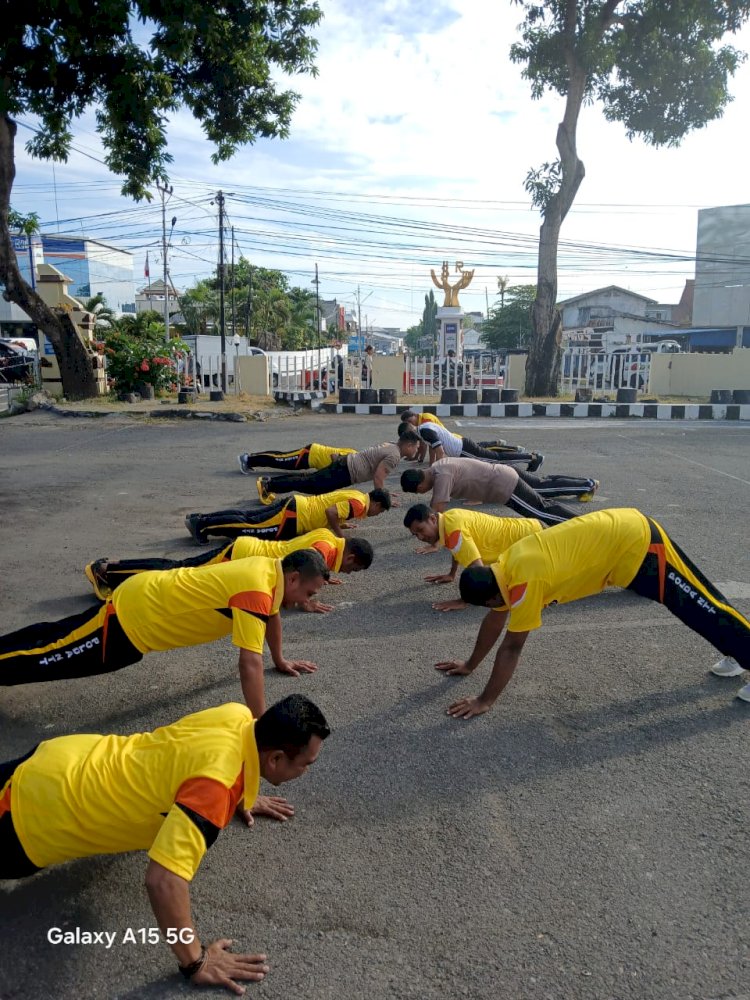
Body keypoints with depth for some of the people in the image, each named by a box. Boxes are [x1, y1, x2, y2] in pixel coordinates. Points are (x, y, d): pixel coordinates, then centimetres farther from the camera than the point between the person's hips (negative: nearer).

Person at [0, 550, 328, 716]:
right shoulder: (257, 590, -30)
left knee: (56, 636, 26)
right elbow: (250, 663, -33)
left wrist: (280, 660, 28)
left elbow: (273, 615, 19)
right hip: (135, 616, -9)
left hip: (149, 594, 9)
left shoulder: (270, 569, -3)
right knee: (44, 658, 6)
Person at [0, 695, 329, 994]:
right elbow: (163, 882, -41)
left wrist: (240, 798, 20)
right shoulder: (216, 783, -35)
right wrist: (195, 962, -27)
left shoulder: (240, 717, -12)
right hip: (39, 809, -8)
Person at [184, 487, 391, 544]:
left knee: (248, 516, 7)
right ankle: (201, 526, -12)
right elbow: (330, 512, -27)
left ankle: (201, 519, 6)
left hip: (295, 506, 9)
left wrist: (340, 524, 23)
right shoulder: (359, 503, -13)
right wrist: (338, 534, -15)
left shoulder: (355, 494, 16)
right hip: (294, 515, -9)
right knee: (250, 526, -10)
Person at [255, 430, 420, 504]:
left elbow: (378, 475, 27)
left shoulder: (390, 446, 15)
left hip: (346, 465, 9)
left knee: (308, 479, 13)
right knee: (309, 485, -7)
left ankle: (269, 481, 15)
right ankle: (267, 485, -6)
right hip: (346, 472, -9)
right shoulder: (394, 455, -16)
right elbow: (378, 477, -24)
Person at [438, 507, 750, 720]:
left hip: (635, 543, -9)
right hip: (624, 529, 9)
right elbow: (494, 622, 14)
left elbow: (512, 648, -20)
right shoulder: (504, 567, 0)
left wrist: (485, 701, -12)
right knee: (699, 603, 23)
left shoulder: (523, 582, -25)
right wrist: (470, 665, 21)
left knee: (703, 609, 4)